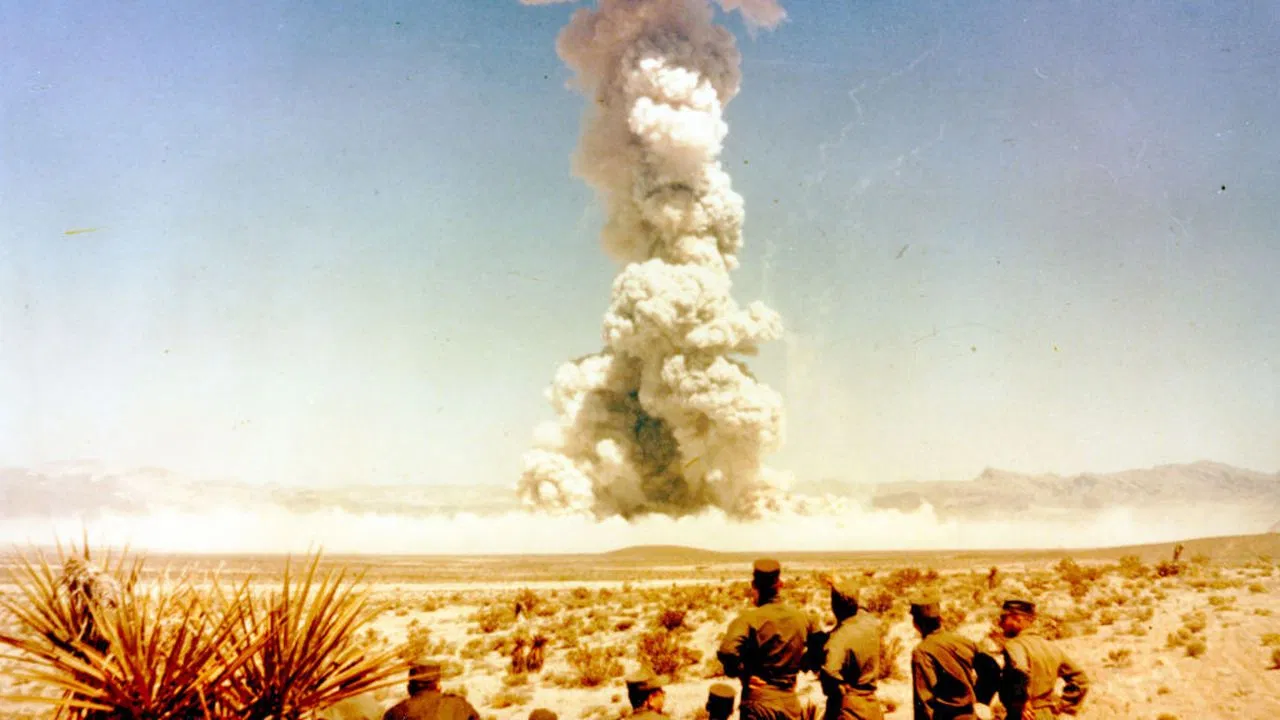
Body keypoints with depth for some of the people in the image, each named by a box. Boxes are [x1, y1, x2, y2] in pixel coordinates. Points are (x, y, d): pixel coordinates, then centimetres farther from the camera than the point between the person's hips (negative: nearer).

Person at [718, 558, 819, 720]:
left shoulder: (749, 619, -13)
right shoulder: (801, 618, 4)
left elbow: (727, 652, -28)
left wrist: (742, 674, -11)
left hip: (759, 705, -5)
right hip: (791, 705, 5)